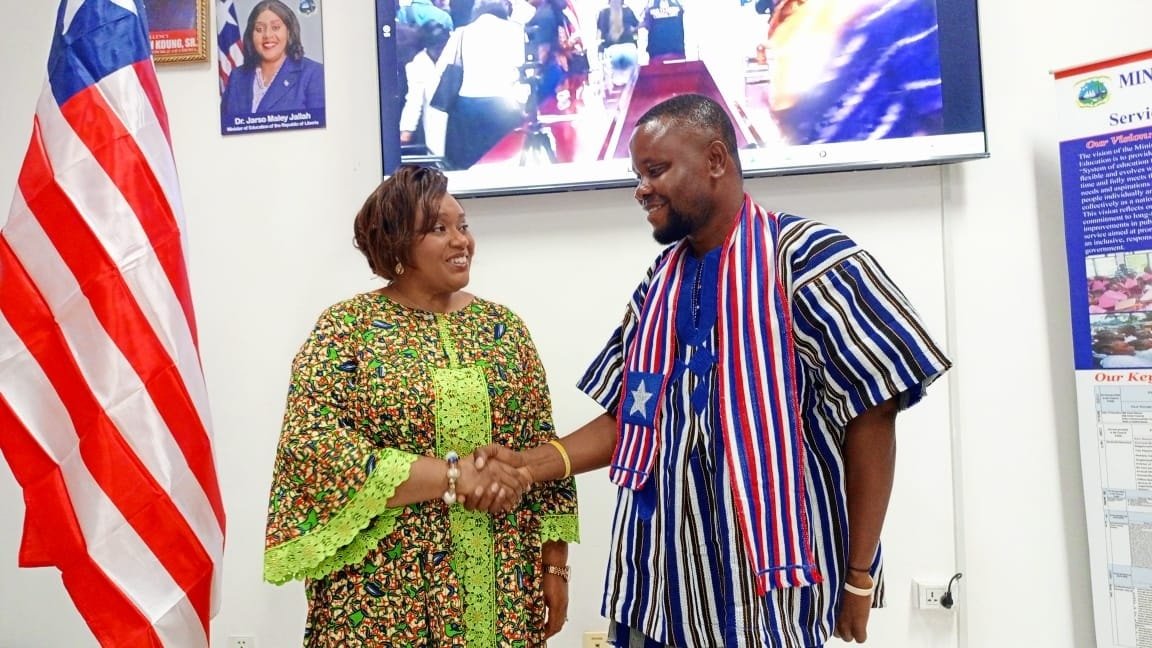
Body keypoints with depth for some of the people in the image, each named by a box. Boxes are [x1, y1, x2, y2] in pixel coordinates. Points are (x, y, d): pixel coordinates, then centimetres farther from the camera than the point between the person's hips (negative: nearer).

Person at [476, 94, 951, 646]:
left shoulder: (806, 259, -12)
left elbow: (871, 417, -12)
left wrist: (859, 576, -11)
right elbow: (631, 418, 9)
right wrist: (530, 465, -4)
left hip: (767, 577, -6)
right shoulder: (660, 284, 8)